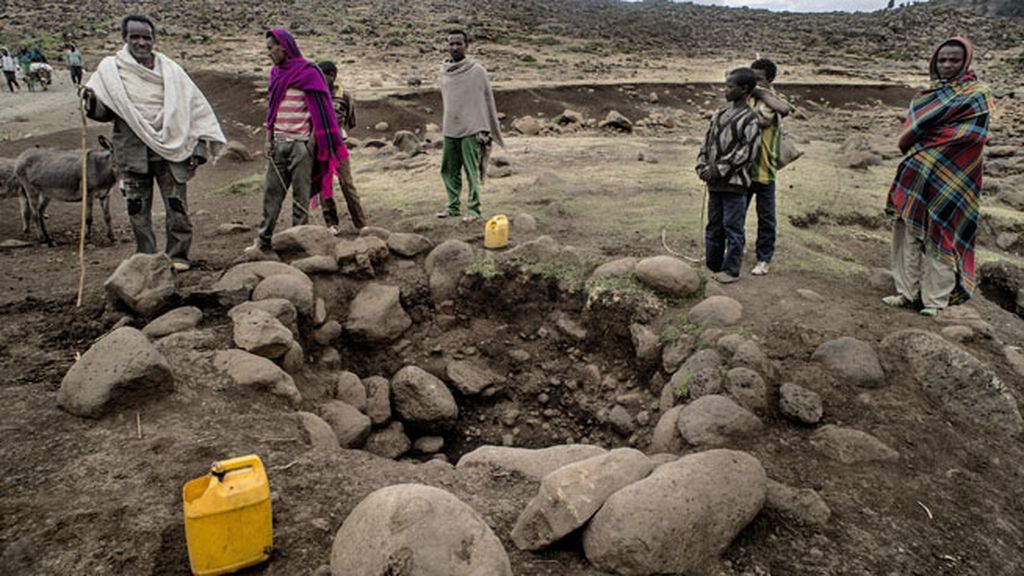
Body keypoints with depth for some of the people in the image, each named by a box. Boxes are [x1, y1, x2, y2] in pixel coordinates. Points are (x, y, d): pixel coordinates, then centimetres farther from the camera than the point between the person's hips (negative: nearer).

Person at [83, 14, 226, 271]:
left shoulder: (170, 70, 4)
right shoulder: (110, 68, 4)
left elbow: (195, 106, 5)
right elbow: (104, 112, 6)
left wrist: (197, 146, -1)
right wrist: (92, 102, -18)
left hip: (169, 148, -1)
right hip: (132, 151, 1)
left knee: (177, 205, -2)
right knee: (137, 209, 6)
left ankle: (178, 256, 11)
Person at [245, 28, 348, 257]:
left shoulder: (308, 72, -6)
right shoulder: (276, 73, 16)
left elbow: (319, 111, -8)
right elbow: (271, 109, 19)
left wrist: (311, 144, -13)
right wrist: (268, 139, 10)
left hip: (301, 144, -6)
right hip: (279, 144, 6)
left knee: (300, 194, 1)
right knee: (271, 192, 5)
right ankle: (263, 242, 10)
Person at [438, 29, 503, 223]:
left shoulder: (477, 71, -5)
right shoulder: (444, 71, 10)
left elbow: (488, 101, -3)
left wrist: (485, 131, -7)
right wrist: (445, 125, 16)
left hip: (470, 130, -5)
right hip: (449, 130, 5)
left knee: (471, 172, -5)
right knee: (449, 171, 8)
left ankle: (474, 209, 2)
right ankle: (453, 206, 19)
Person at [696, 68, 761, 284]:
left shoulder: (750, 119, -9)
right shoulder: (720, 115, 13)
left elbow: (746, 152, -15)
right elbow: (707, 143, 17)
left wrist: (719, 169, -16)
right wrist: (702, 166, 1)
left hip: (734, 184, -7)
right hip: (715, 183, 7)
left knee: (733, 228, 0)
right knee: (713, 227, 14)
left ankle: (730, 270, 8)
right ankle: (712, 266, 24)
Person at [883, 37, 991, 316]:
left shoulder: (976, 94, -2)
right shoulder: (927, 94, 15)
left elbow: (972, 135, -12)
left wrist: (924, 139, -9)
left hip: (948, 176, -6)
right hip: (917, 174, 6)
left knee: (937, 235, -4)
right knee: (909, 233, 5)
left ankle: (935, 299, 2)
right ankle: (907, 291, 12)